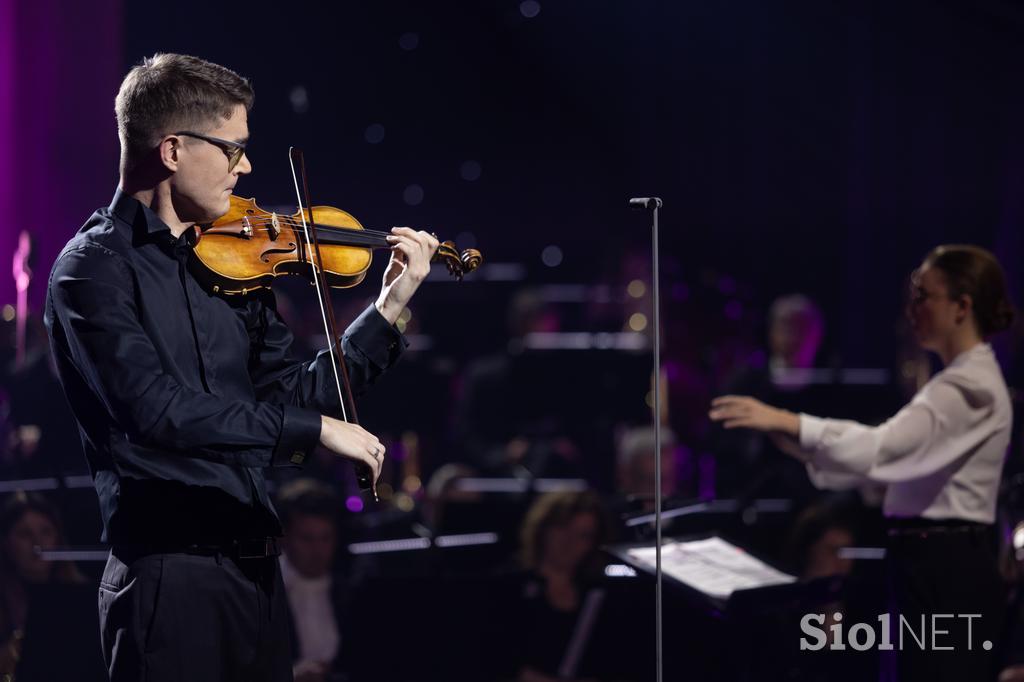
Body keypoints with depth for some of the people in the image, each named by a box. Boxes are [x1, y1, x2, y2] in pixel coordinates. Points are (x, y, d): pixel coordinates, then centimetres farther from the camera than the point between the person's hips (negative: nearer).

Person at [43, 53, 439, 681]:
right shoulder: (95, 268, -9)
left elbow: (291, 396, 14)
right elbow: (155, 409, -22)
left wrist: (388, 312, 8)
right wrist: (316, 429, -22)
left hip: (256, 565, 7)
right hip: (170, 575, -7)